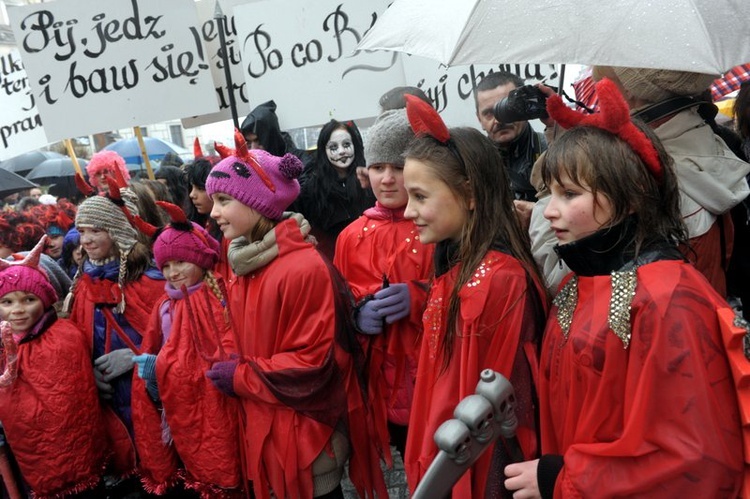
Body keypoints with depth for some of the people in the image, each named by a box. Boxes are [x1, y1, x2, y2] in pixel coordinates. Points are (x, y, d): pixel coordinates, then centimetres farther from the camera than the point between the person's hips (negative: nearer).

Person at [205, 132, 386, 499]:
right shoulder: (243, 265, 4)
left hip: (307, 432, -7)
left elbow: (314, 362, -21)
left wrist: (241, 378, -14)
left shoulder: (304, 268, -22)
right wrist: (229, 370, -1)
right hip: (265, 427, 8)